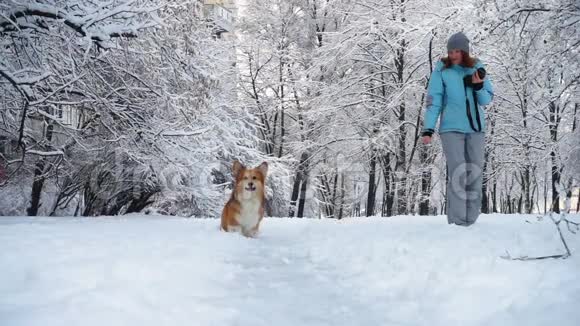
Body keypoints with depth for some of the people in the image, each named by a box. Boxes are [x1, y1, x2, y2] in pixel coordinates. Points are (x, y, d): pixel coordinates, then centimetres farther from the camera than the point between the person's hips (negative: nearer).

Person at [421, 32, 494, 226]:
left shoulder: (476, 69, 7)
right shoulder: (442, 70, -2)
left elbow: (487, 100, 9)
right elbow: (433, 101, -5)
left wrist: (478, 86, -10)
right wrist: (428, 129, -12)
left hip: (475, 128, 4)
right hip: (451, 128, -4)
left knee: (475, 174, 5)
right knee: (457, 174, -10)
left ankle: (471, 220, 14)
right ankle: (457, 222, -6)